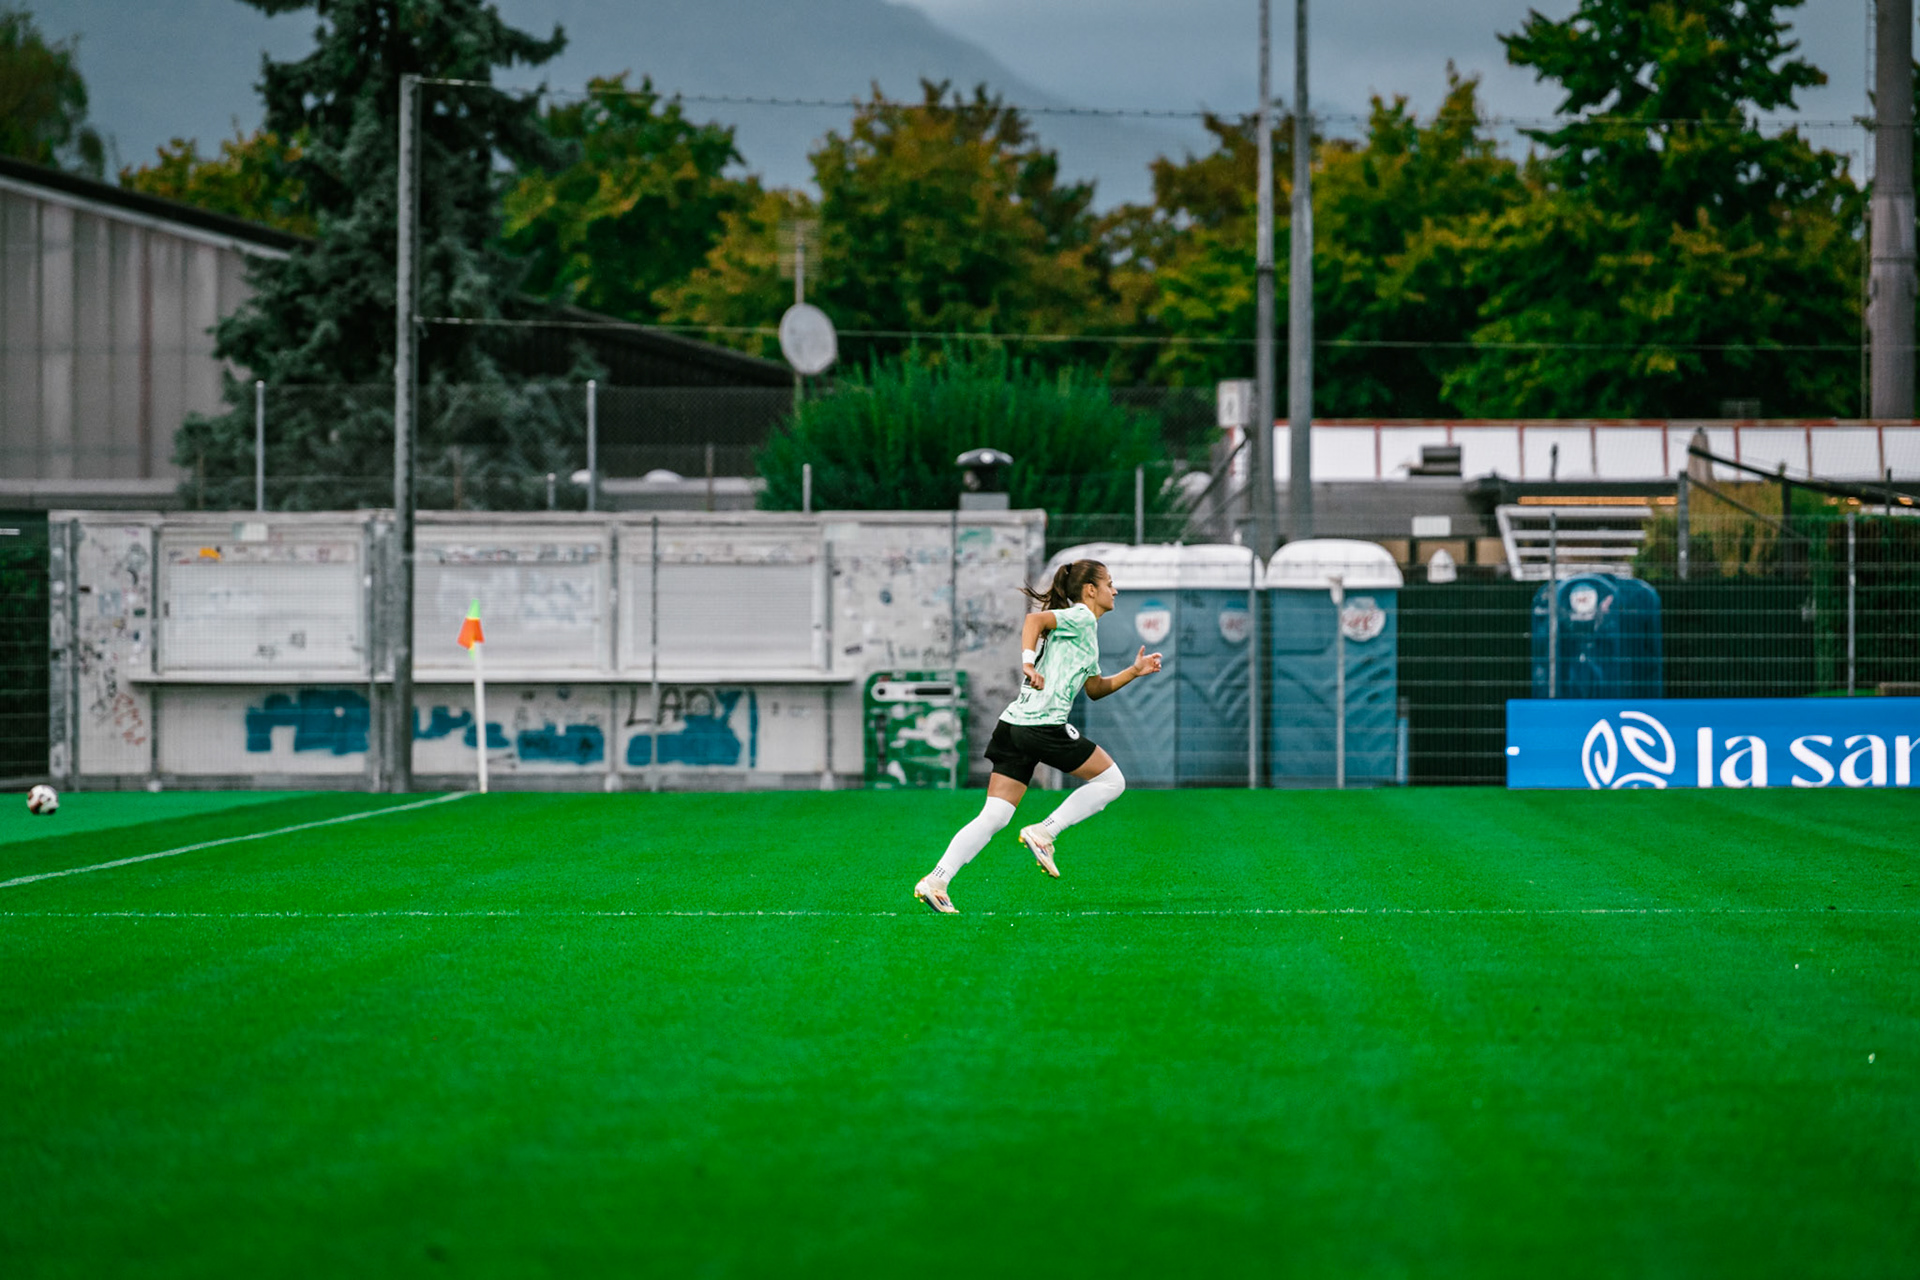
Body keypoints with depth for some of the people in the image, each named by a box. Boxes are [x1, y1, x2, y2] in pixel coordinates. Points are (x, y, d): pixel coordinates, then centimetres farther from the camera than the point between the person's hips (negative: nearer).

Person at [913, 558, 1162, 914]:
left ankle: (936, 881, -11)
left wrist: (1134, 671, 29)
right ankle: (1043, 833, -3)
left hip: (1014, 725, 9)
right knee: (1111, 781, 7)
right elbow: (1035, 619, -18)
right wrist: (1028, 662, -28)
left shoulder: (1087, 631, 28)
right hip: (1045, 722, -9)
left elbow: (1095, 689, 36)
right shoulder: (1081, 618, -1)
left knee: (994, 817, 2)